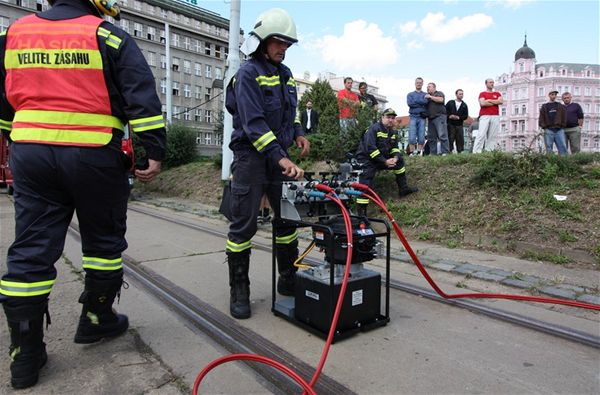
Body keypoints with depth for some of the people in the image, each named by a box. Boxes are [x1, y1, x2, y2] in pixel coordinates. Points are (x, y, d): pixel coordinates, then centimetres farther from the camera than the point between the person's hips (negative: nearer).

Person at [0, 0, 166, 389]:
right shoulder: (108, 37, -1)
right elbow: (143, 98, -11)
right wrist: (155, 151, -10)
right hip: (94, 156, -4)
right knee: (104, 240, 13)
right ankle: (96, 319, 26)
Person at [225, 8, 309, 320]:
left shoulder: (285, 73, 14)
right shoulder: (248, 73, -10)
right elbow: (253, 123, -21)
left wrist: (297, 134, 10)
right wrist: (281, 157, -29)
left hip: (279, 156, 8)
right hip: (251, 157, -7)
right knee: (243, 225, -2)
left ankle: (288, 280, 26)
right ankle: (239, 291, 11)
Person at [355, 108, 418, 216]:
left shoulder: (393, 132, 10)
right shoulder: (374, 129, -18)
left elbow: (395, 148, 11)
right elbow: (370, 149, -26)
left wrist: (395, 157, -14)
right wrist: (384, 161, -25)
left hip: (383, 159, 8)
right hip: (367, 160, -8)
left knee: (399, 161, 8)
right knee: (366, 183, -25)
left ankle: (403, 189, 18)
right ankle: (361, 212, -28)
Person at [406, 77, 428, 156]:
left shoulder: (425, 95, 17)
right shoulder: (410, 94, 17)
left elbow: (426, 101, -5)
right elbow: (409, 103, -2)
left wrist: (415, 101, -4)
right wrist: (421, 104, -2)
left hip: (422, 117, 1)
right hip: (413, 117, -1)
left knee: (421, 137, -5)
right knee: (412, 137, -10)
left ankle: (419, 152, -2)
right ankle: (412, 153, -7)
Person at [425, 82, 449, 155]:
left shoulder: (439, 93, 9)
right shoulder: (427, 96, 25)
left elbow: (441, 100, -11)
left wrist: (430, 97, -5)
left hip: (439, 117, -6)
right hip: (430, 118, 7)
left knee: (442, 135, -14)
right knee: (431, 137, 3)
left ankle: (445, 152, -16)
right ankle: (432, 153, 7)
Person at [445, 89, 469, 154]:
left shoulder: (464, 105, 15)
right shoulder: (450, 102, 11)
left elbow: (466, 116, 8)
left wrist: (458, 117, -10)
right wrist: (449, 116, -13)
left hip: (459, 125, 2)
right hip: (450, 124, -2)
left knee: (460, 140, -2)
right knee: (450, 139, -8)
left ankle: (460, 152, 0)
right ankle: (450, 152, -6)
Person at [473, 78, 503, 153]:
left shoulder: (497, 94, 22)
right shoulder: (482, 94, 11)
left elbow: (501, 101, 3)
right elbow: (482, 103, -7)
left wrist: (489, 100, -1)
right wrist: (495, 102, 3)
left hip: (495, 116, 4)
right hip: (485, 116, -4)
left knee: (492, 136, -4)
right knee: (481, 134, -14)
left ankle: (489, 151, -5)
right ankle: (476, 151, -19)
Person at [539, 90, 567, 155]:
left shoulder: (561, 106, 17)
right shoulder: (544, 107, 14)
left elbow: (564, 116, 11)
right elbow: (541, 118, 7)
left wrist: (562, 125, -1)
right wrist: (544, 126, -5)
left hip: (559, 130, 1)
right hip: (548, 130, -1)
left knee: (563, 147, -7)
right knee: (549, 149, -2)